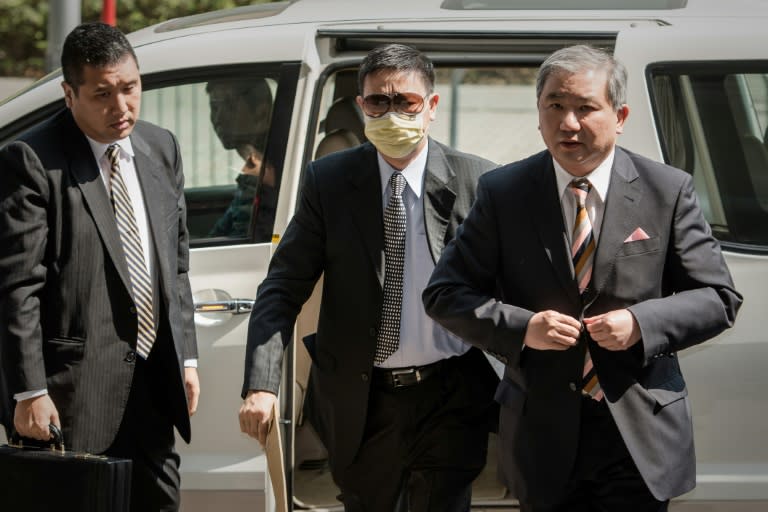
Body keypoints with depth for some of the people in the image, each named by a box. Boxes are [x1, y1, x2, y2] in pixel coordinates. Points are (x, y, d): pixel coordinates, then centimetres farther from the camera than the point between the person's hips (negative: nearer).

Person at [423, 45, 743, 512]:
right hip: (545, 436, 1)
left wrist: (642, 324, -17)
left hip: (641, 436, -1)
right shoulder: (502, 193, 0)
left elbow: (719, 298, 1)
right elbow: (445, 294, 1)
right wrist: (521, 328, -16)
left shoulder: (668, 191, -2)